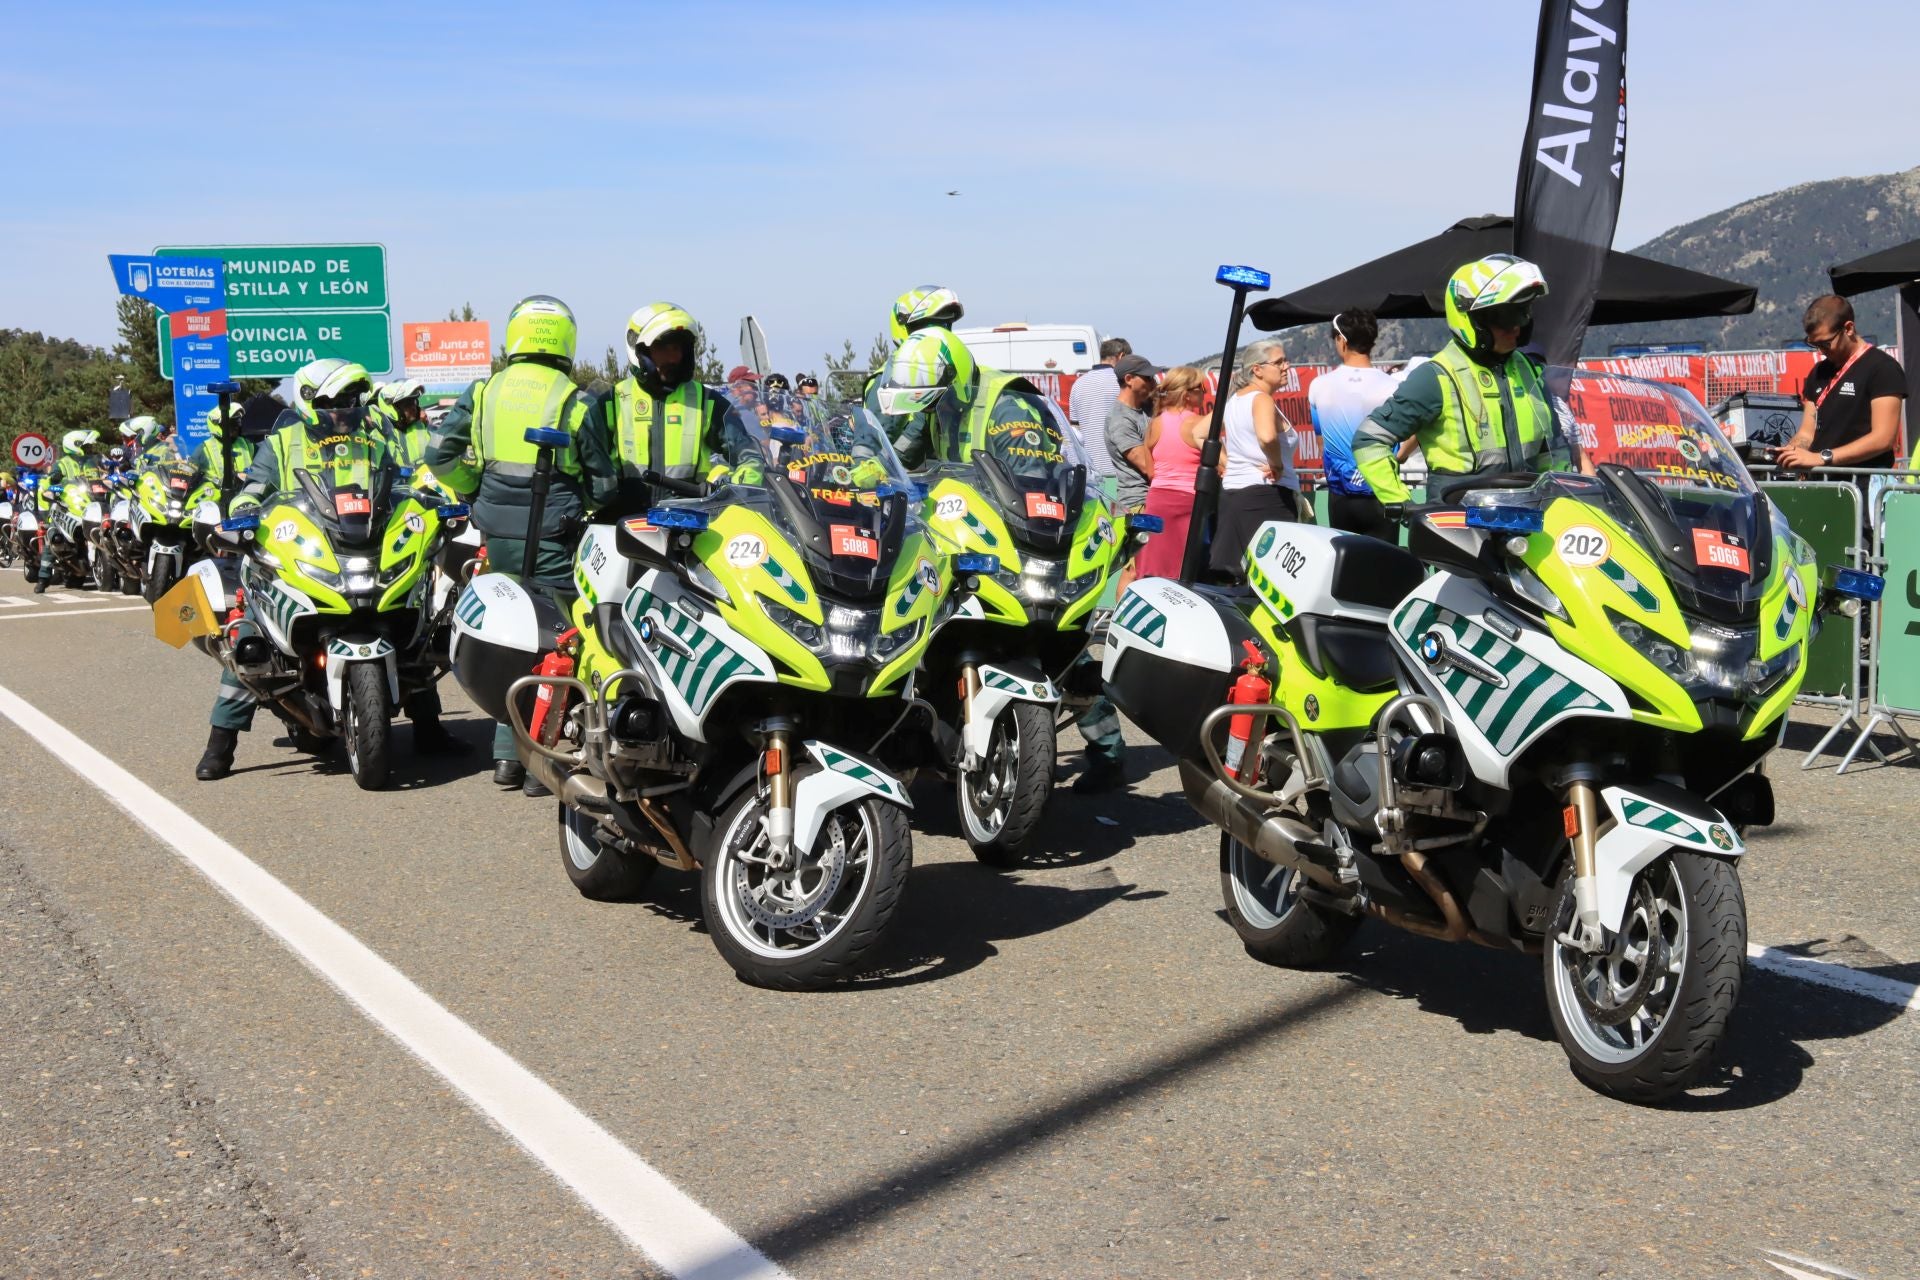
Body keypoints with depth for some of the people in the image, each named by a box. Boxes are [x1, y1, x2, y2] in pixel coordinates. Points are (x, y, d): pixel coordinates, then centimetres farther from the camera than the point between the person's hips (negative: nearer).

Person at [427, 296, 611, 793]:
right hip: (552, 539, -5)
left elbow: (438, 454, 4)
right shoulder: (575, 401, -7)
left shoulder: (484, 392, 5)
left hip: (498, 535, 5)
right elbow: (604, 478, -5)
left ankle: (507, 752, 16)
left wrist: (473, 493, 18)